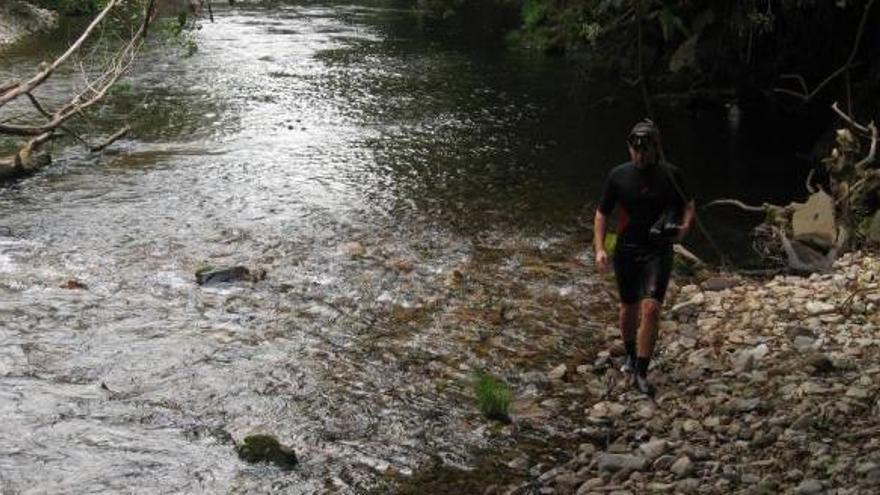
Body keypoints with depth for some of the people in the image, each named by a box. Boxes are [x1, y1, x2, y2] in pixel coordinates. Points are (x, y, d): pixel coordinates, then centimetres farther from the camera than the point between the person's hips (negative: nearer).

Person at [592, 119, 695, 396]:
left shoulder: (670, 175, -5)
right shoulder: (618, 176, -4)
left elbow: (688, 205, 11)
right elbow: (602, 214, 3)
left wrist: (684, 227, -10)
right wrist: (599, 248, -8)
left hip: (658, 251, -2)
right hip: (627, 251, 2)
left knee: (650, 308, -16)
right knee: (629, 309, 15)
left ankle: (641, 373, -8)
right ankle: (630, 354, 43)